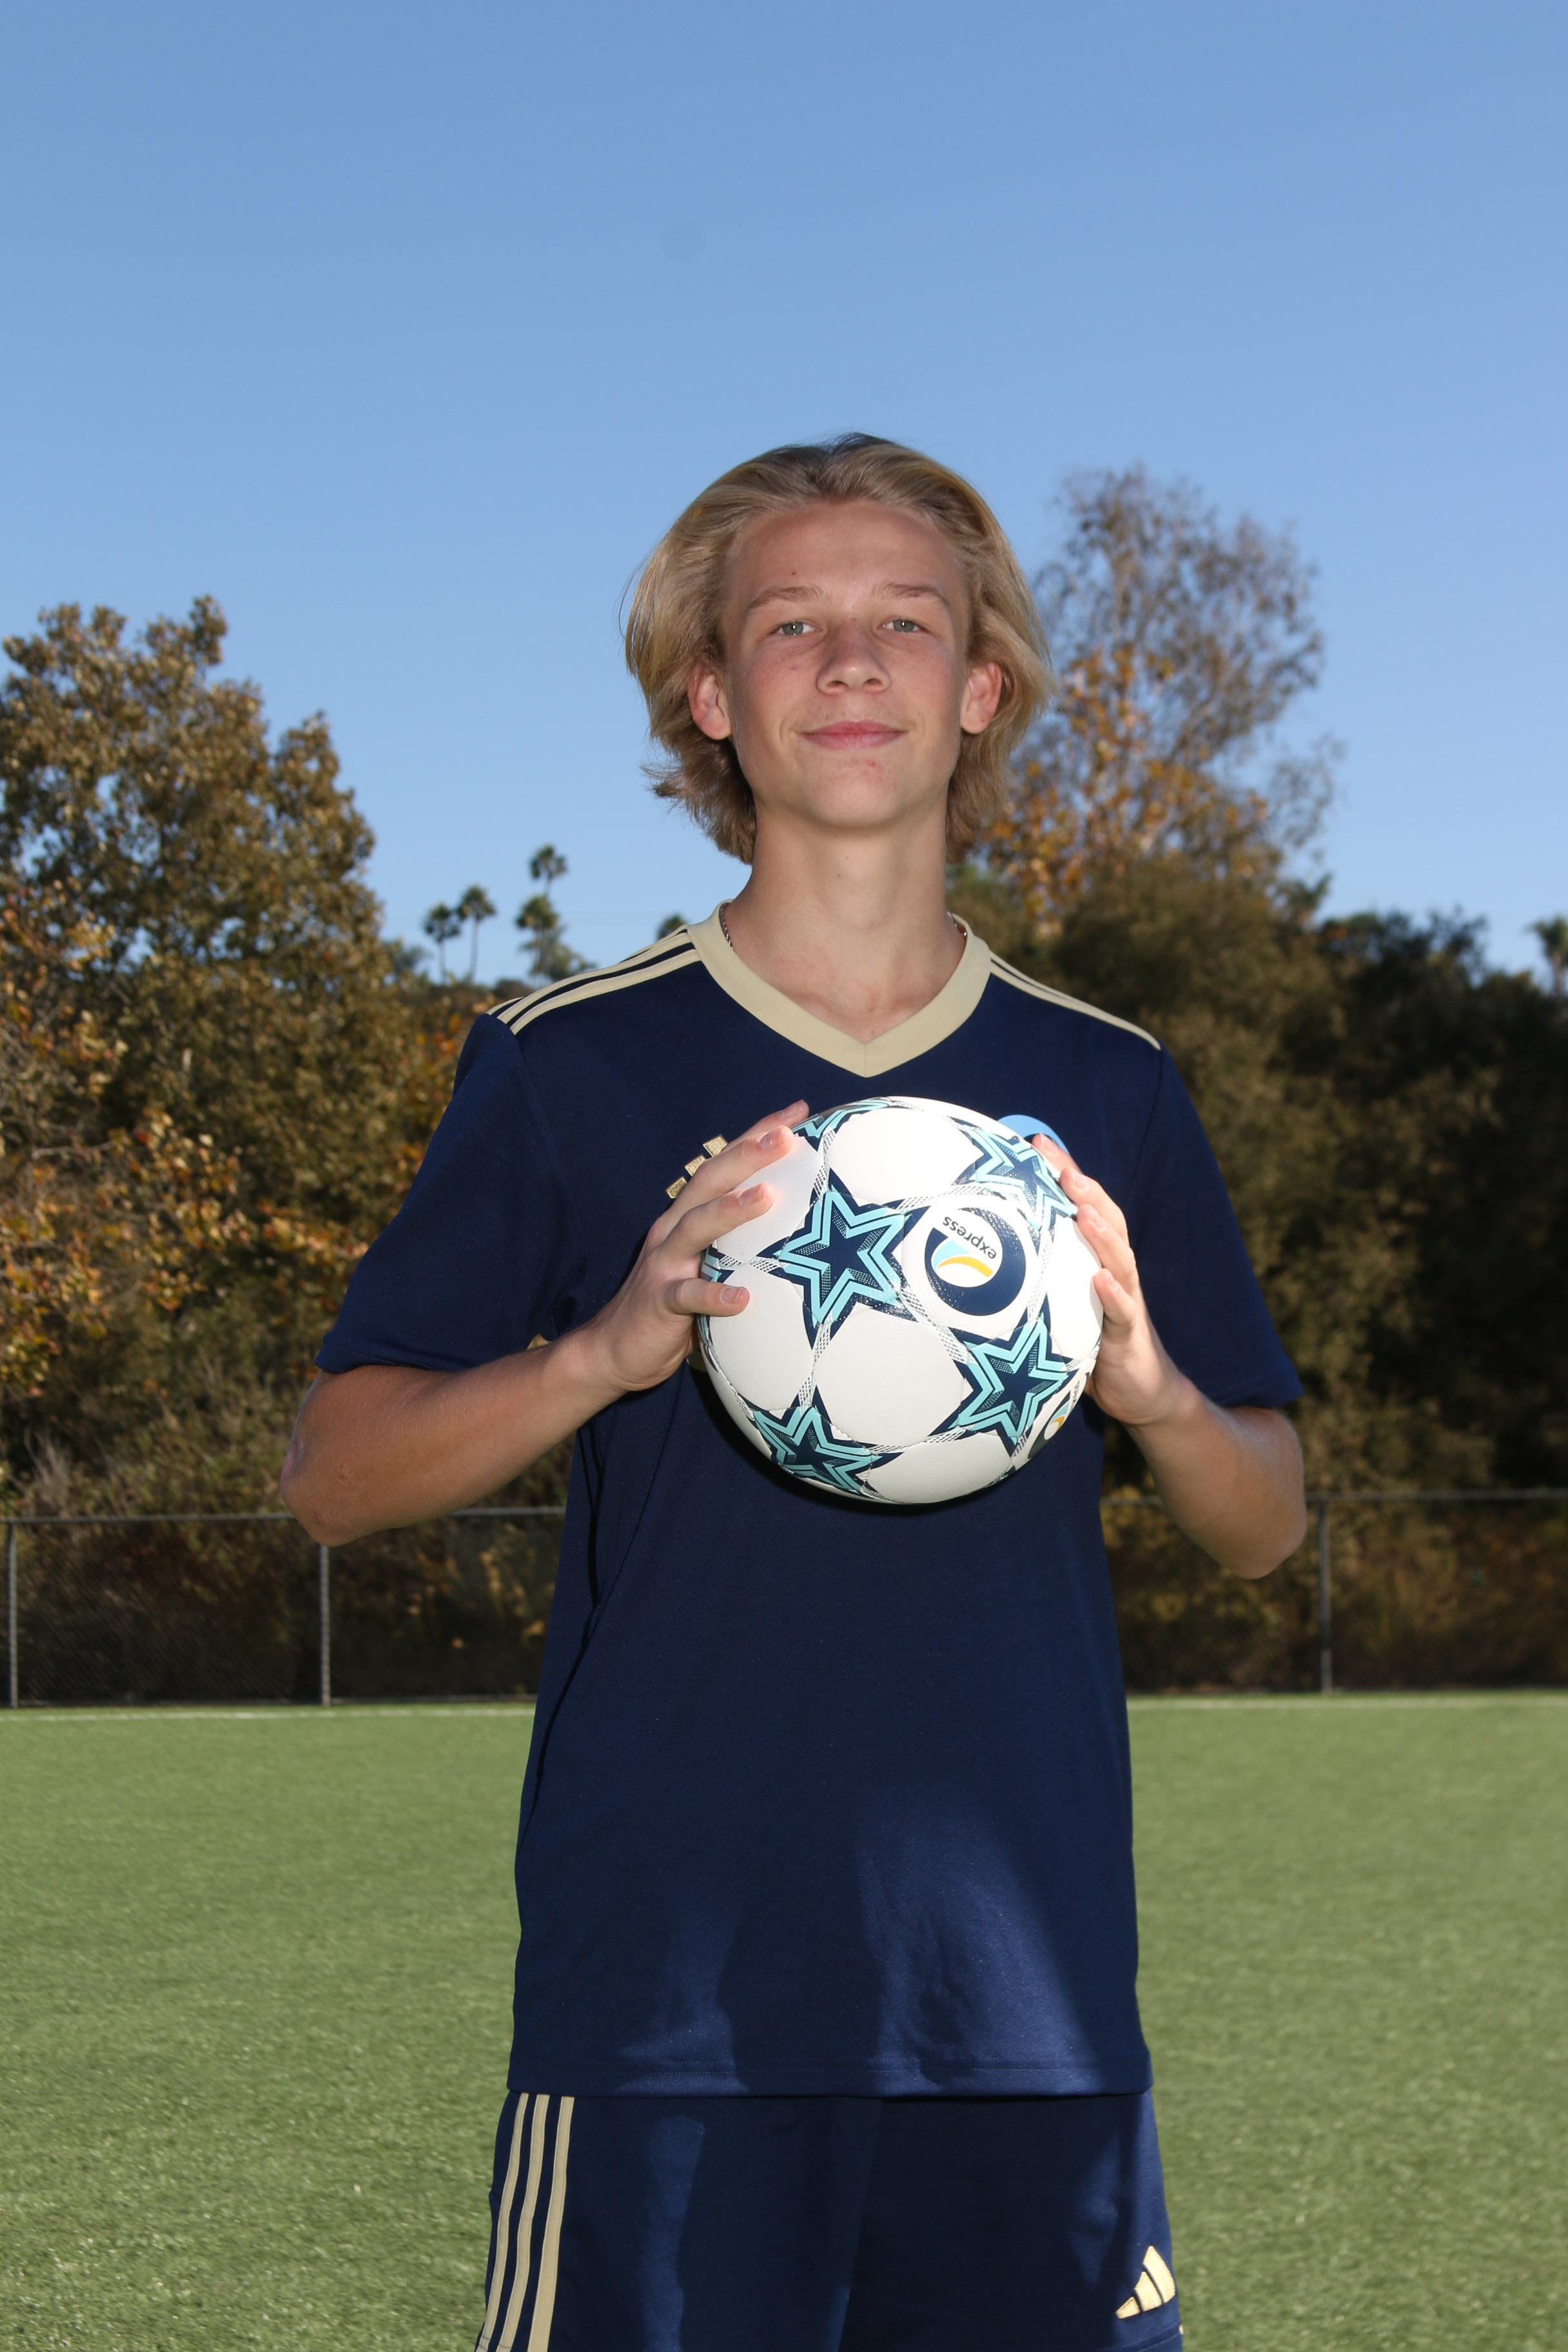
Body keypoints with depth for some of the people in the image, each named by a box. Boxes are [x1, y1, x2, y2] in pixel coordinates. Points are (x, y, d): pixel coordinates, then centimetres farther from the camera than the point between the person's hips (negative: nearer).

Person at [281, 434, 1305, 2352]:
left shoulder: (1106, 1089, 10)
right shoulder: (570, 1064, 1)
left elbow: (1265, 1528, 14)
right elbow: (333, 1471, 1)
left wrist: (1149, 1384, -8)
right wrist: (607, 1349, -17)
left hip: (1035, 2004, 3)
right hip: (664, 2020, -2)